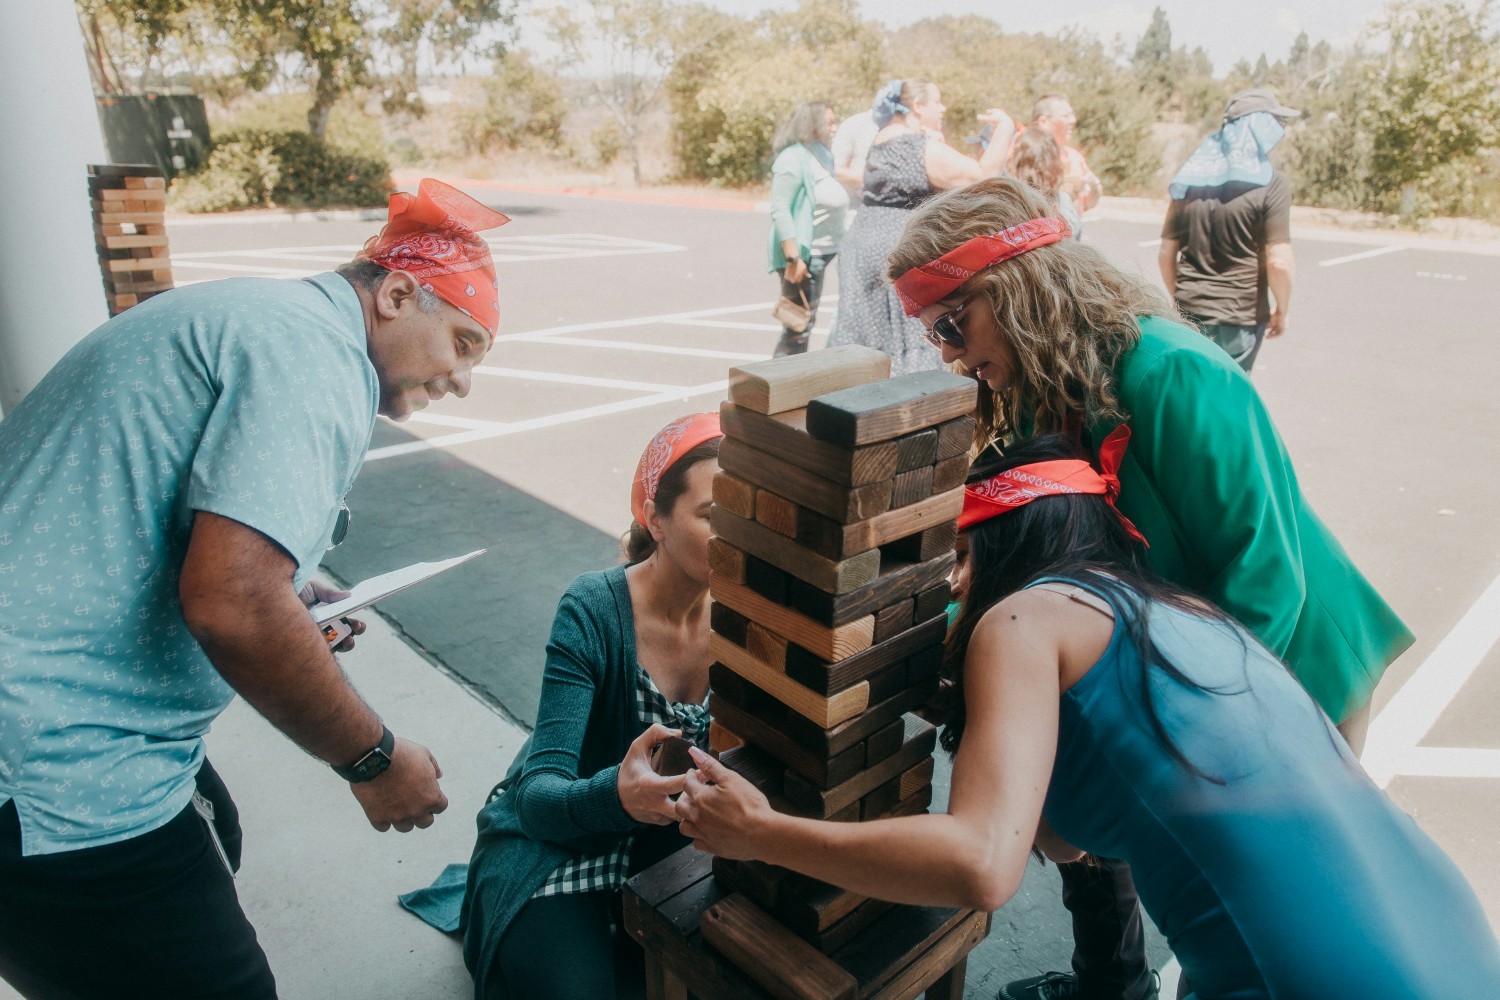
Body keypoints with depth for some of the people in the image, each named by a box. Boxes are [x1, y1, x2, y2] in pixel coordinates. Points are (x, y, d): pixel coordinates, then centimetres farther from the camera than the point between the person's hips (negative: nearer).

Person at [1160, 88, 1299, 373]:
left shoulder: (1192, 179, 4)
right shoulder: (1271, 183, -10)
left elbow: (1166, 254, 7)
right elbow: (1279, 262, -15)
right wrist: (1282, 310, 1)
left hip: (1190, 312, 4)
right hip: (1242, 316, -4)